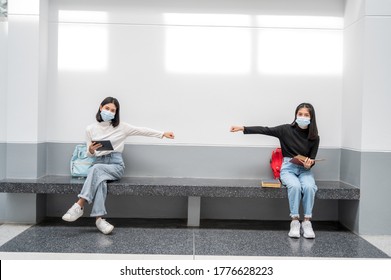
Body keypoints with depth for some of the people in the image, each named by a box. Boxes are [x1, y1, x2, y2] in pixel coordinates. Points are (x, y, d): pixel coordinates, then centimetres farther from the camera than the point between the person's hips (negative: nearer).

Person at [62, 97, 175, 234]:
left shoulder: (121, 127, 5)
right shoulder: (91, 129, 9)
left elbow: (142, 130, 4)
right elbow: (90, 154, 13)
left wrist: (163, 134, -2)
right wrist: (91, 150, -12)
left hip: (116, 164, -1)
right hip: (99, 162, 1)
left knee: (95, 169, -34)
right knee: (100, 179, -35)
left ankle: (79, 206, -35)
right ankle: (99, 219, -38)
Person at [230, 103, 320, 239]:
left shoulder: (314, 138, 3)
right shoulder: (286, 129, -2)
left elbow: (312, 159, 5)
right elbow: (265, 130, -6)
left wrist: (309, 165, -20)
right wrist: (243, 128, -14)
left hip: (305, 170, 2)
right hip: (288, 168, -1)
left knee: (309, 187, -32)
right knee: (295, 186, -34)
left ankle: (307, 222, -20)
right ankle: (295, 222, -22)